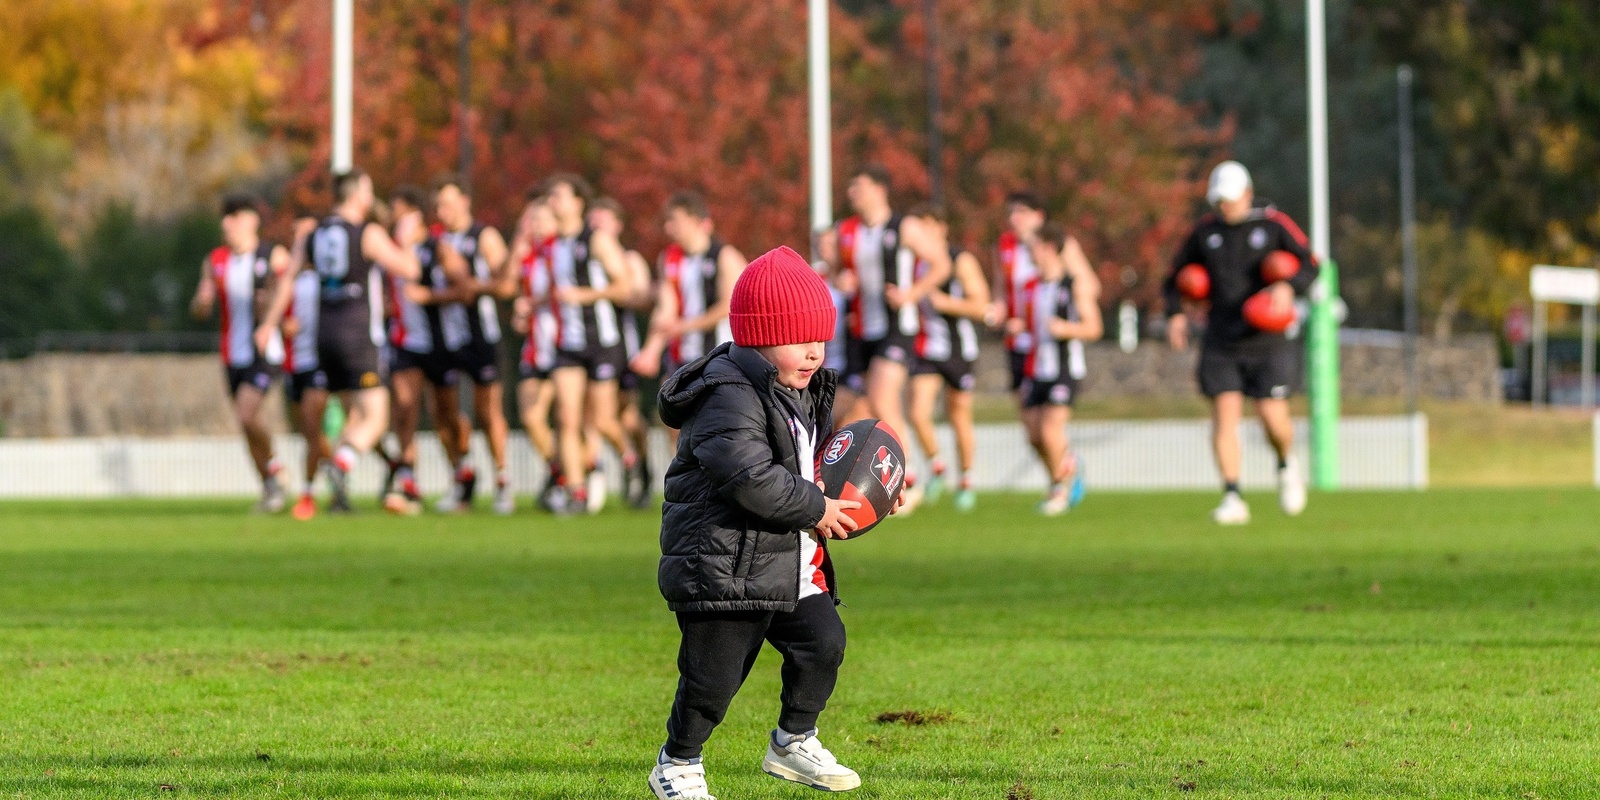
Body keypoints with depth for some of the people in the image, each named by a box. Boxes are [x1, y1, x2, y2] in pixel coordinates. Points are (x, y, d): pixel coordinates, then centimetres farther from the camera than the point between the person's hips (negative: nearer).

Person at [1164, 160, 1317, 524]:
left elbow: (1310, 265, -4)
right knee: (1225, 414, -10)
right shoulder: (1205, 231, 7)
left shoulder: (1274, 224, -2)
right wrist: (1176, 313, 0)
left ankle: (1286, 465, 26)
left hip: (1266, 340, -2)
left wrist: (1289, 287, -25)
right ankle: (1232, 499, -9)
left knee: (1273, 418, -7)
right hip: (1221, 340, 2)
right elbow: (1176, 275, 17)